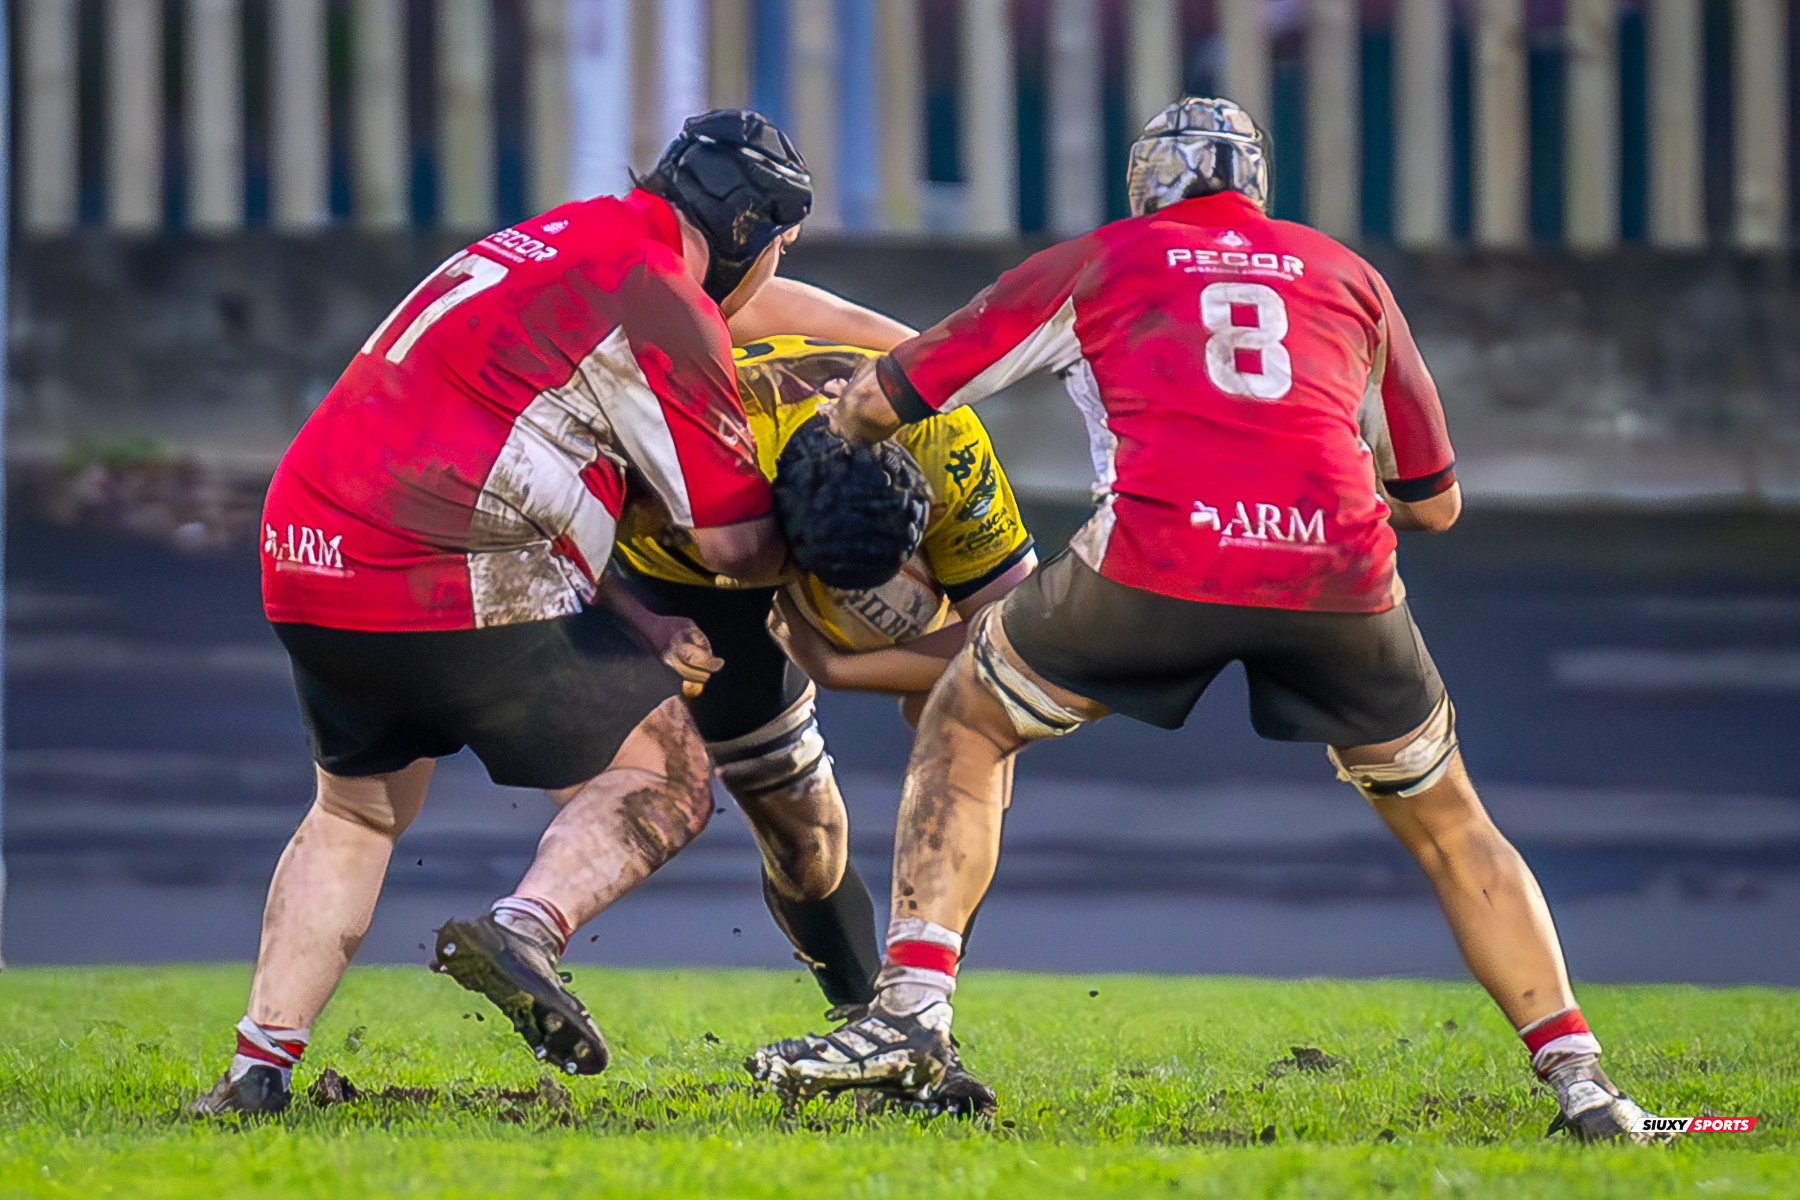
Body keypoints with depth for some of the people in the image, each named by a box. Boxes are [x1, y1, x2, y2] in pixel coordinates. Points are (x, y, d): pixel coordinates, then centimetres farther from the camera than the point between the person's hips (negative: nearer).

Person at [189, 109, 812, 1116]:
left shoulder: (560, 244, 22)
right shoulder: (660, 300, -6)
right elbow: (732, 542, -5)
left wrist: (628, 620, 19)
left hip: (305, 557, 9)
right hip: (453, 582, -9)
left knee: (358, 810, 28)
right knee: (667, 782, 2)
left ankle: (259, 1067, 19)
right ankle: (526, 931, -22)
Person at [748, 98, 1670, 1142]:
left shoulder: (1097, 264, 22)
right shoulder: (1350, 279, 28)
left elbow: (878, 405, 24)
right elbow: (1436, 502, 36)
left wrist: (860, 411, 47)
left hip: (1162, 556, -2)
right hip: (1340, 570, 2)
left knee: (969, 724, 21)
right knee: (1445, 821, 23)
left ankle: (914, 1010, 5)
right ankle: (1578, 1077, 12)